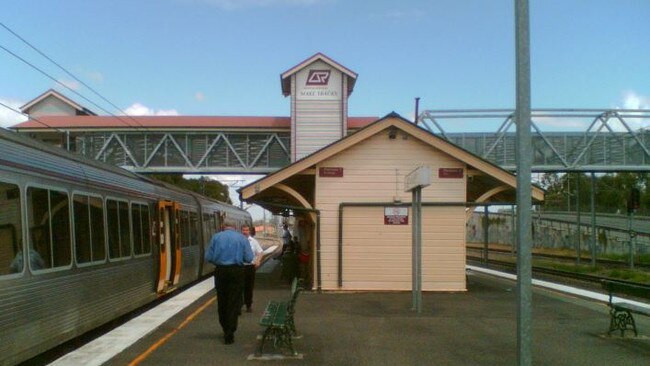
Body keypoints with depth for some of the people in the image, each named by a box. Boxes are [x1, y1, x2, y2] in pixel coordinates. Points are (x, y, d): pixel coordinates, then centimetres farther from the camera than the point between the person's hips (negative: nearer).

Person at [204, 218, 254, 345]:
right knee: (234, 303, 3)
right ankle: (229, 335, 0)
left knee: (222, 302, 15)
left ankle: (226, 330, 27)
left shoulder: (216, 237, 0)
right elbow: (249, 258, -5)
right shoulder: (242, 238, -2)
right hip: (237, 271, -1)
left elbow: (208, 257, -2)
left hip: (220, 271, 1)